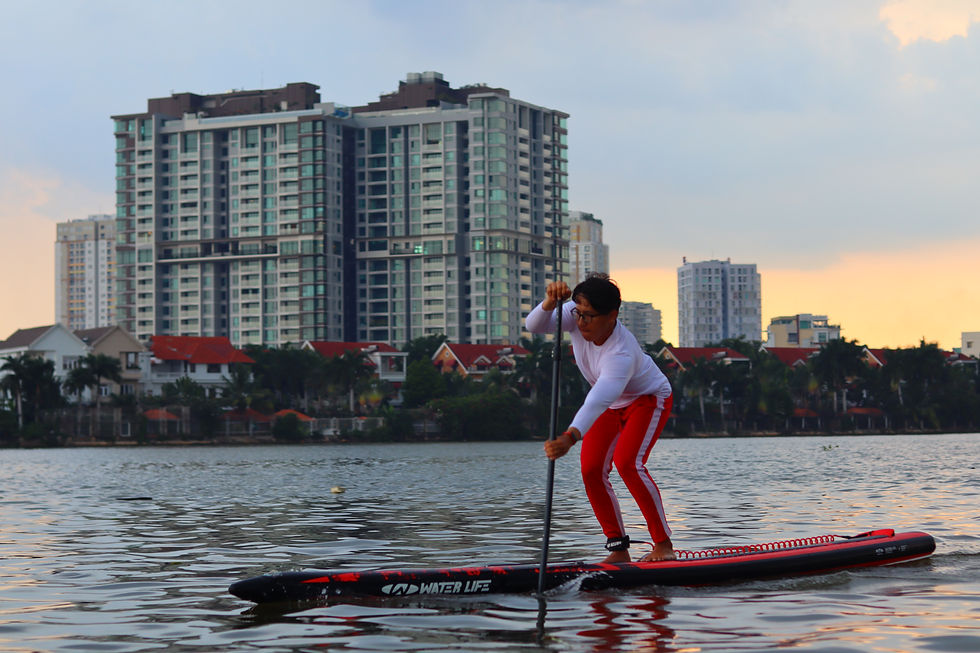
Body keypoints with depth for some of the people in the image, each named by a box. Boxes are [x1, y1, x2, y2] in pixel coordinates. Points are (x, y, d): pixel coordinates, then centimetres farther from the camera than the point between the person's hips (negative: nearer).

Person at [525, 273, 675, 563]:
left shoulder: (621, 353, -42)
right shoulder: (577, 317, -22)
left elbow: (599, 400, -55)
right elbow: (534, 327, -27)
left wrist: (570, 437, -69)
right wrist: (549, 303, -48)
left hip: (649, 398, -7)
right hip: (612, 406, 7)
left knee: (627, 462, -28)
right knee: (592, 470, -8)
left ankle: (663, 545, -17)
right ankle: (618, 549, 1)